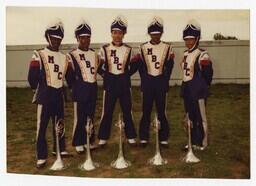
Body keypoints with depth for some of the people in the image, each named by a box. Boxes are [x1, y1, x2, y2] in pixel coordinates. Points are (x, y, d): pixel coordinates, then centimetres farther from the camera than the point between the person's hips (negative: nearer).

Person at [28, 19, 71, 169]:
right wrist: (38, 90, 2)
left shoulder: (64, 57, 10)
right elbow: (32, 77, -7)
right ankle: (42, 157, 6)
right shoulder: (39, 55, -7)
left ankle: (59, 149, 31)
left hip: (59, 95, 5)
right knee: (42, 126, -2)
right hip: (45, 96, -5)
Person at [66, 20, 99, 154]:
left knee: (90, 116, 13)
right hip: (80, 89, -5)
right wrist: (74, 86, -2)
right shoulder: (72, 55, -6)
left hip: (93, 88, 5)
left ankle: (89, 141, 25)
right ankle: (78, 143, 14)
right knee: (79, 117, 1)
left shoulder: (94, 54, 10)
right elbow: (69, 75, -4)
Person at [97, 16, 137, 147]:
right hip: (109, 83, -1)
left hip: (124, 83, 1)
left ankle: (131, 137, 20)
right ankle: (103, 138, 15)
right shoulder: (104, 49, 1)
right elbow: (100, 68, 1)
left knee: (127, 110, 7)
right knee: (107, 111, 3)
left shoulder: (128, 49, 4)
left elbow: (130, 68, 10)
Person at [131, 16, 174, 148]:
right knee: (146, 110, 6)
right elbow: (141, 66, 2)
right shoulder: (143, 47, 4)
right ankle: (144, 138, 16)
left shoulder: (167, 47, 3)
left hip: (161, 82, 0)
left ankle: (164, 138, 15)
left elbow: (169, 66, 1)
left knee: (161, 111, 4)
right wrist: (145, 80, -6)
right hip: (147, 82, 0)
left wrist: (165, 82, -5)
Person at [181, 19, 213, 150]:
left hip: (198, 91, -8)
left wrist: (202, 87, -10)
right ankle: (193, 141, 29)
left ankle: (202, 143, 16)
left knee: (200, 118, 3)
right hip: (187, 90, 8)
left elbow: (208, 75, -16)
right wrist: (186, 88, 16)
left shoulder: (202, 55, -15)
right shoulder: (185, 54, 9)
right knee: (190, 117, 16)